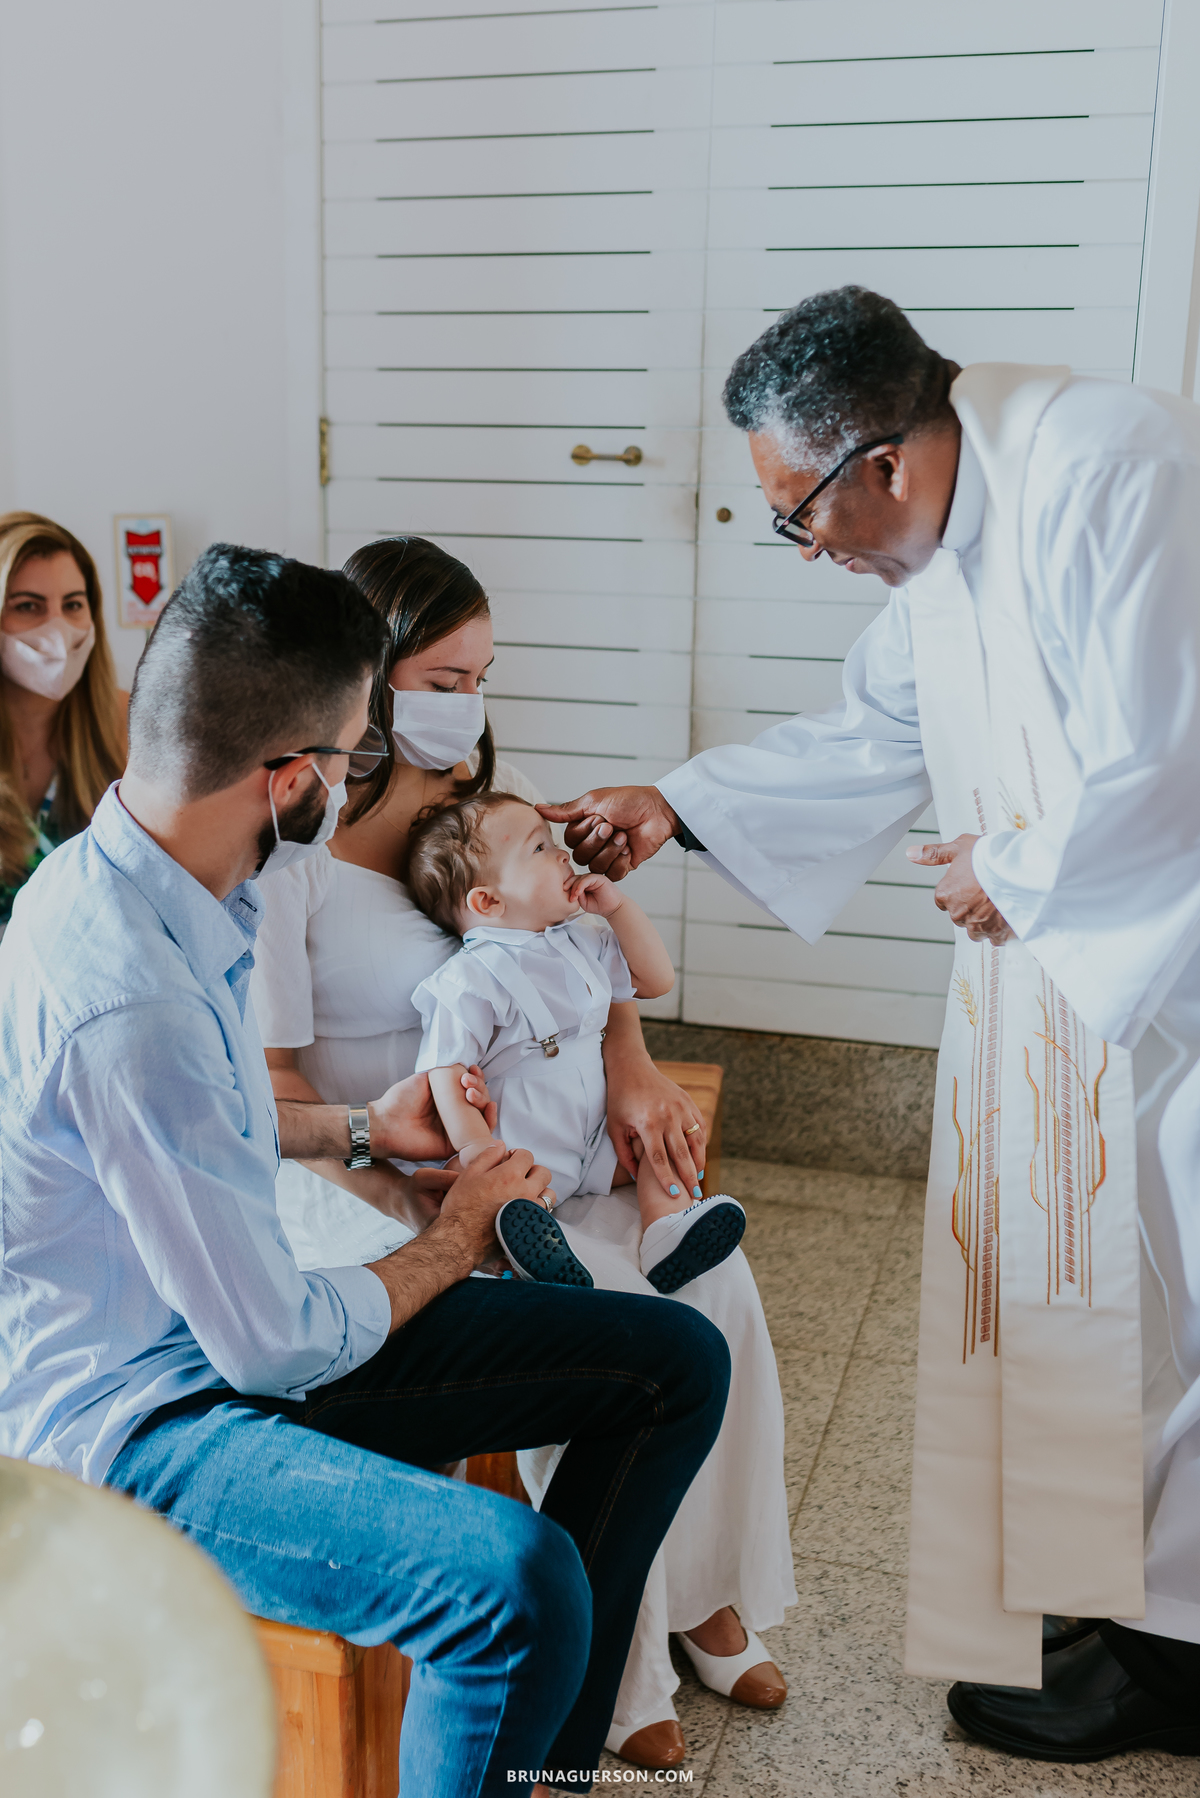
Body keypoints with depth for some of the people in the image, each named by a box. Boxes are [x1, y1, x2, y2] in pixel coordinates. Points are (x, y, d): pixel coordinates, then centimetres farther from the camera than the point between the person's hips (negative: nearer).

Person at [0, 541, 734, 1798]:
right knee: (519, 1578, -36)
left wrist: (360, 1129, 15)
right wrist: (451, 1244, -5)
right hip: (134, 1420, -9)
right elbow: (275, 1344, -23)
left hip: (237, 1316, 10)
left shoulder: (127, 876, 0)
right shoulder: (125, 998, -30)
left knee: (678, 1359, 3)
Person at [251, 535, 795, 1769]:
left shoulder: (485, 783, 5)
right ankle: (613, 1681, -4)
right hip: (360, 1181, -6)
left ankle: (705, 1600, 10)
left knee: (715, 1282, -12)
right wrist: (428, 1207, -23)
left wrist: (629, 1065, -4)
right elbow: (265, 1089, -16)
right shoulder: (292, 843, -16)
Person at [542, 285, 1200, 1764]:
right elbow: (877, 735, 16)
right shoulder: (949, 538, 6)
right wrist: (675, 806, 13)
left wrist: (1011, 875, -12)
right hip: (1069, 951, 9)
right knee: (1058, 1274, 15)